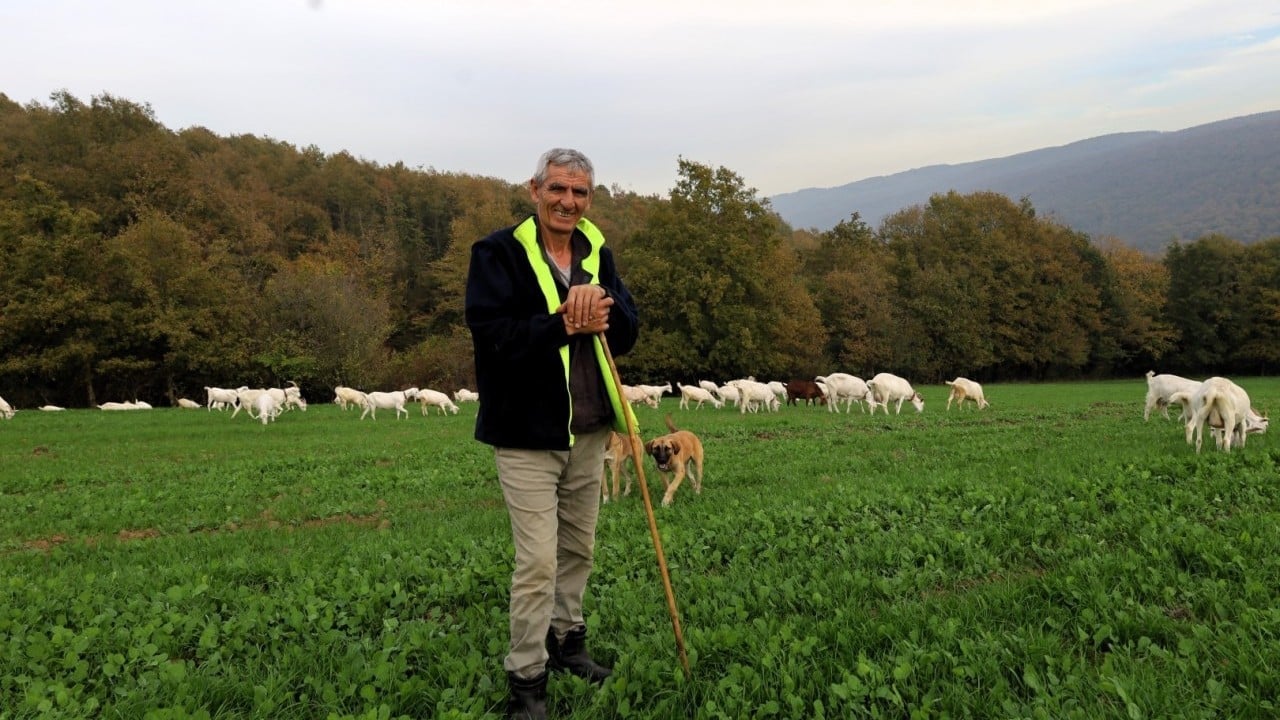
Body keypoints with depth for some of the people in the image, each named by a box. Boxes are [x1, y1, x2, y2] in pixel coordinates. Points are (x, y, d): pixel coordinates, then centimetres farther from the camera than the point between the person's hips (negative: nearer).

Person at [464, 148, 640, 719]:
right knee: (537, 561, -4)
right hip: (528, 434, -6)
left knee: (579, 548, 18)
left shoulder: (597, 252, 8)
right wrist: (564, 325, -25)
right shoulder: (498, 253, -9)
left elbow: (628, 333, 4)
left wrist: (603, 310, -17)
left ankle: (566, 639, 39)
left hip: (588, 430, 6)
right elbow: (489, 332, -21)